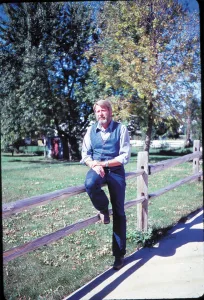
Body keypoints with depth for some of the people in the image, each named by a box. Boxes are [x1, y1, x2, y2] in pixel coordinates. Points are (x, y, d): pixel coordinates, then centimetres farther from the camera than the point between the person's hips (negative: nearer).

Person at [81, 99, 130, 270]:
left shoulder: (121, 129, -6)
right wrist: (94, 165, -15)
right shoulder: (91, 130, 5)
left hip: (116, 170, -2)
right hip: (96, 168, 2)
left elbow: (125, 156, -10)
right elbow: (85, 154, 5)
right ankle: (103, 209, -2)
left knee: (119, 213, 1)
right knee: (90, 184, -36)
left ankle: (119, 254, 15)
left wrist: (104, 163, -18)